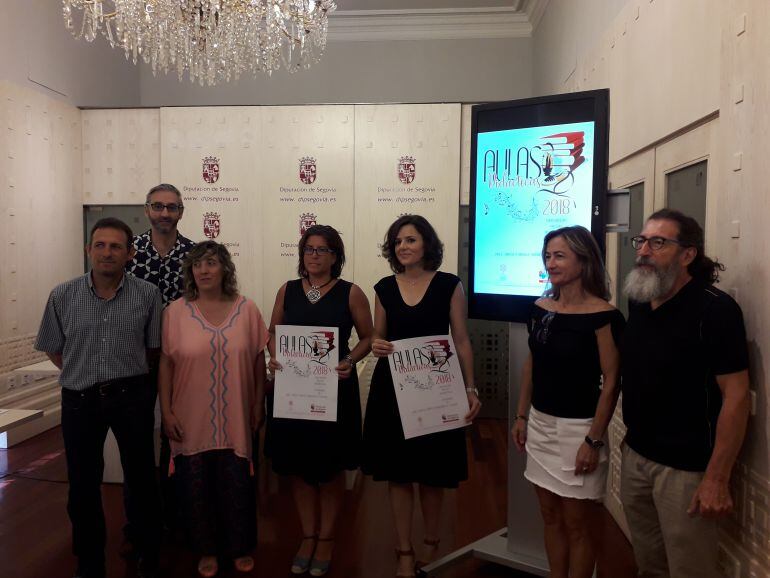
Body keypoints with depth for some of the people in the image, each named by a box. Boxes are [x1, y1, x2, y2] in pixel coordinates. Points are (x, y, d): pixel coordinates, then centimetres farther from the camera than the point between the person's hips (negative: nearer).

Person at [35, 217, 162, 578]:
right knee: (83, 484, 13)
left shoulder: (147, 295, -7)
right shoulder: (63, 296, -3)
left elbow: (154, 347, 3)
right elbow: (53, 348, 8)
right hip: (79, 400, 1)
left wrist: (127, 379, 4)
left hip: (132, 397, -1)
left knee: (141, 478, 11)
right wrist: (85, 375, 5)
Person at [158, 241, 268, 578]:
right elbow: (166, 363, -1)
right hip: (192, 421, 0)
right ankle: (207, 550, 34)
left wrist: (258, 405, 3)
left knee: (237, 485, 10)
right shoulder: (175, 312, -3)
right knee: (196, 487, 11)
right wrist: (166, 411, -3)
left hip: (235, 420, 0)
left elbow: (258, 360, 4)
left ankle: (240, 548, 33)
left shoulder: (246, 309, -1)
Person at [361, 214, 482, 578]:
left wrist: (470, 388, -6)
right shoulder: (385, 288, 4)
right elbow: (377, 337, 11)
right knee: (398, 474, 8)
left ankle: (431, 541, 35)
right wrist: (377, 346, -12)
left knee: (433, 474, 10)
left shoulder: (449, 285, -3)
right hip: (392, 389, 2)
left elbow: (461, 341, -1)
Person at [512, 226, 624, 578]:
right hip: (540, 424, 6)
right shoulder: (540, 308, 4)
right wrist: (521, 416, 11)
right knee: (550, 516, 18)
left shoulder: (602, 315, -15)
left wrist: (593, 440, -16)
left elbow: (611, 383, -15)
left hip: (578, 428, -6)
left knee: (577, 524, 8)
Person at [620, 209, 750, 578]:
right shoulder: (638, 303, 6)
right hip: (635, 456, 6)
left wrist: (717, 479, -19)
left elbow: (736, 396, -17)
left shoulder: (715, 310, -15)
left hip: (686, 467, -6)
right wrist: (633, 436, 14)